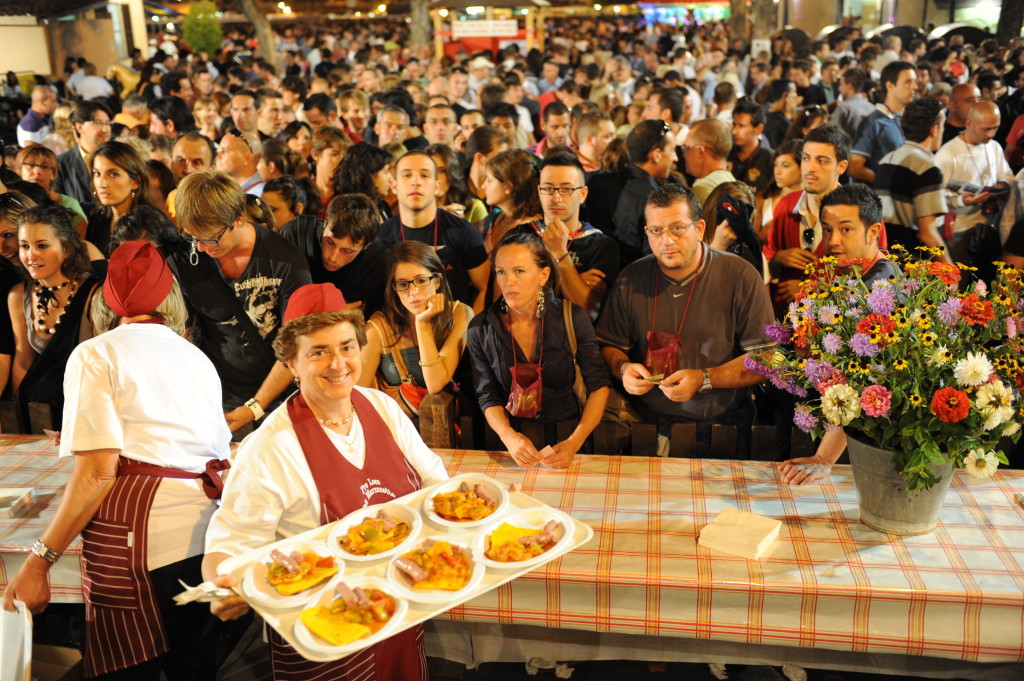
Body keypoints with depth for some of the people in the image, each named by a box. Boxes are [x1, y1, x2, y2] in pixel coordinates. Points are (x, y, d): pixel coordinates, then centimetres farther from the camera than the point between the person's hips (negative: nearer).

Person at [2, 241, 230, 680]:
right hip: (206, 536, 6)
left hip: (139, 539, -6)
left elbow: (97, 472, -10)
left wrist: (40, 560, -5)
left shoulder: (96, 355, -1)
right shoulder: (198, 358, 16)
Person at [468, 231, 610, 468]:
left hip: (565, 439, 0)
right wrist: (509, 436, -19)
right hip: (511, 439, 1)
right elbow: (487, 396, 2)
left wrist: (575, 442, -15)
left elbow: (599, 385, -1)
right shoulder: (481, 329, 0)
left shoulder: (573, 318, -3)